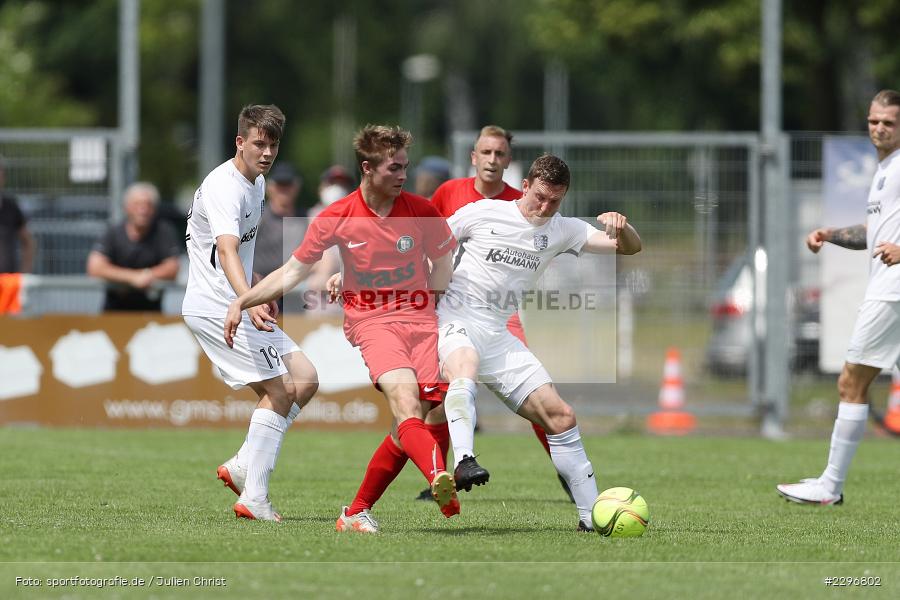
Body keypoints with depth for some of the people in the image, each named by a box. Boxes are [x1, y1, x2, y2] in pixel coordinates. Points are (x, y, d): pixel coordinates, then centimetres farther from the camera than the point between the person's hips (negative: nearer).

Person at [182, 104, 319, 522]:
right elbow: (226, 251, -37)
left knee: (305, 380, 4)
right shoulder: (224, 188, -20)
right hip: (214, 307, -10)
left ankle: (242, 466, 5)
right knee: (279, 390, -14)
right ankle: (253, 498, -13)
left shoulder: (256, 183, 12)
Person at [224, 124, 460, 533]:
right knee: (404, 399, -28)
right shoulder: (336, 218, -1)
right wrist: (241, 302, 2)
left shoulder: (421, 211, 2)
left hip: (420, 320, 2)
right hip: (371, 323, -2)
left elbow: (443, 269, 15)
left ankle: (356, 512, 4)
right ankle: (439, 478, -53)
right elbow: (293, 272, 8)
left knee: (412, 422, -9)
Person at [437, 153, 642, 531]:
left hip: (499, 337, 5)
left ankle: (592, 518, 7)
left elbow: (630, 247, 5)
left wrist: (620, 226, -17)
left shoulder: (562, 230, 9)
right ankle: (464, 462, -60)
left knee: (562, 418, 0)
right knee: (464, 372, -41)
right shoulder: (482, 213, -3)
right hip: (456, 320, -5)